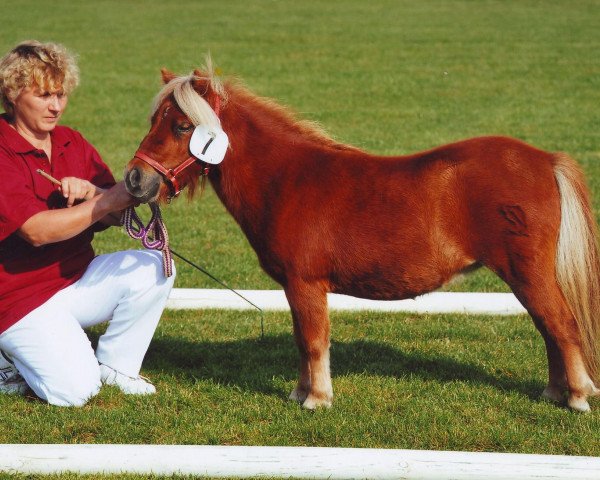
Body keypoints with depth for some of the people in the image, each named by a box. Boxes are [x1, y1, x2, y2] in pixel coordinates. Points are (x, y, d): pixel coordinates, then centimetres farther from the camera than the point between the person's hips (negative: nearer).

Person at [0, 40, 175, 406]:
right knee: (75, 390, -21)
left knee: (151, 268, -16)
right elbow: (36, 230, -28)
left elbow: (116, 214, 2)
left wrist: (90, 191, -20)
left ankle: (114, 365, 3)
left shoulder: (72, 143, 5)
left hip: (78, 280, 7)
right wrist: (108, 201, -30)